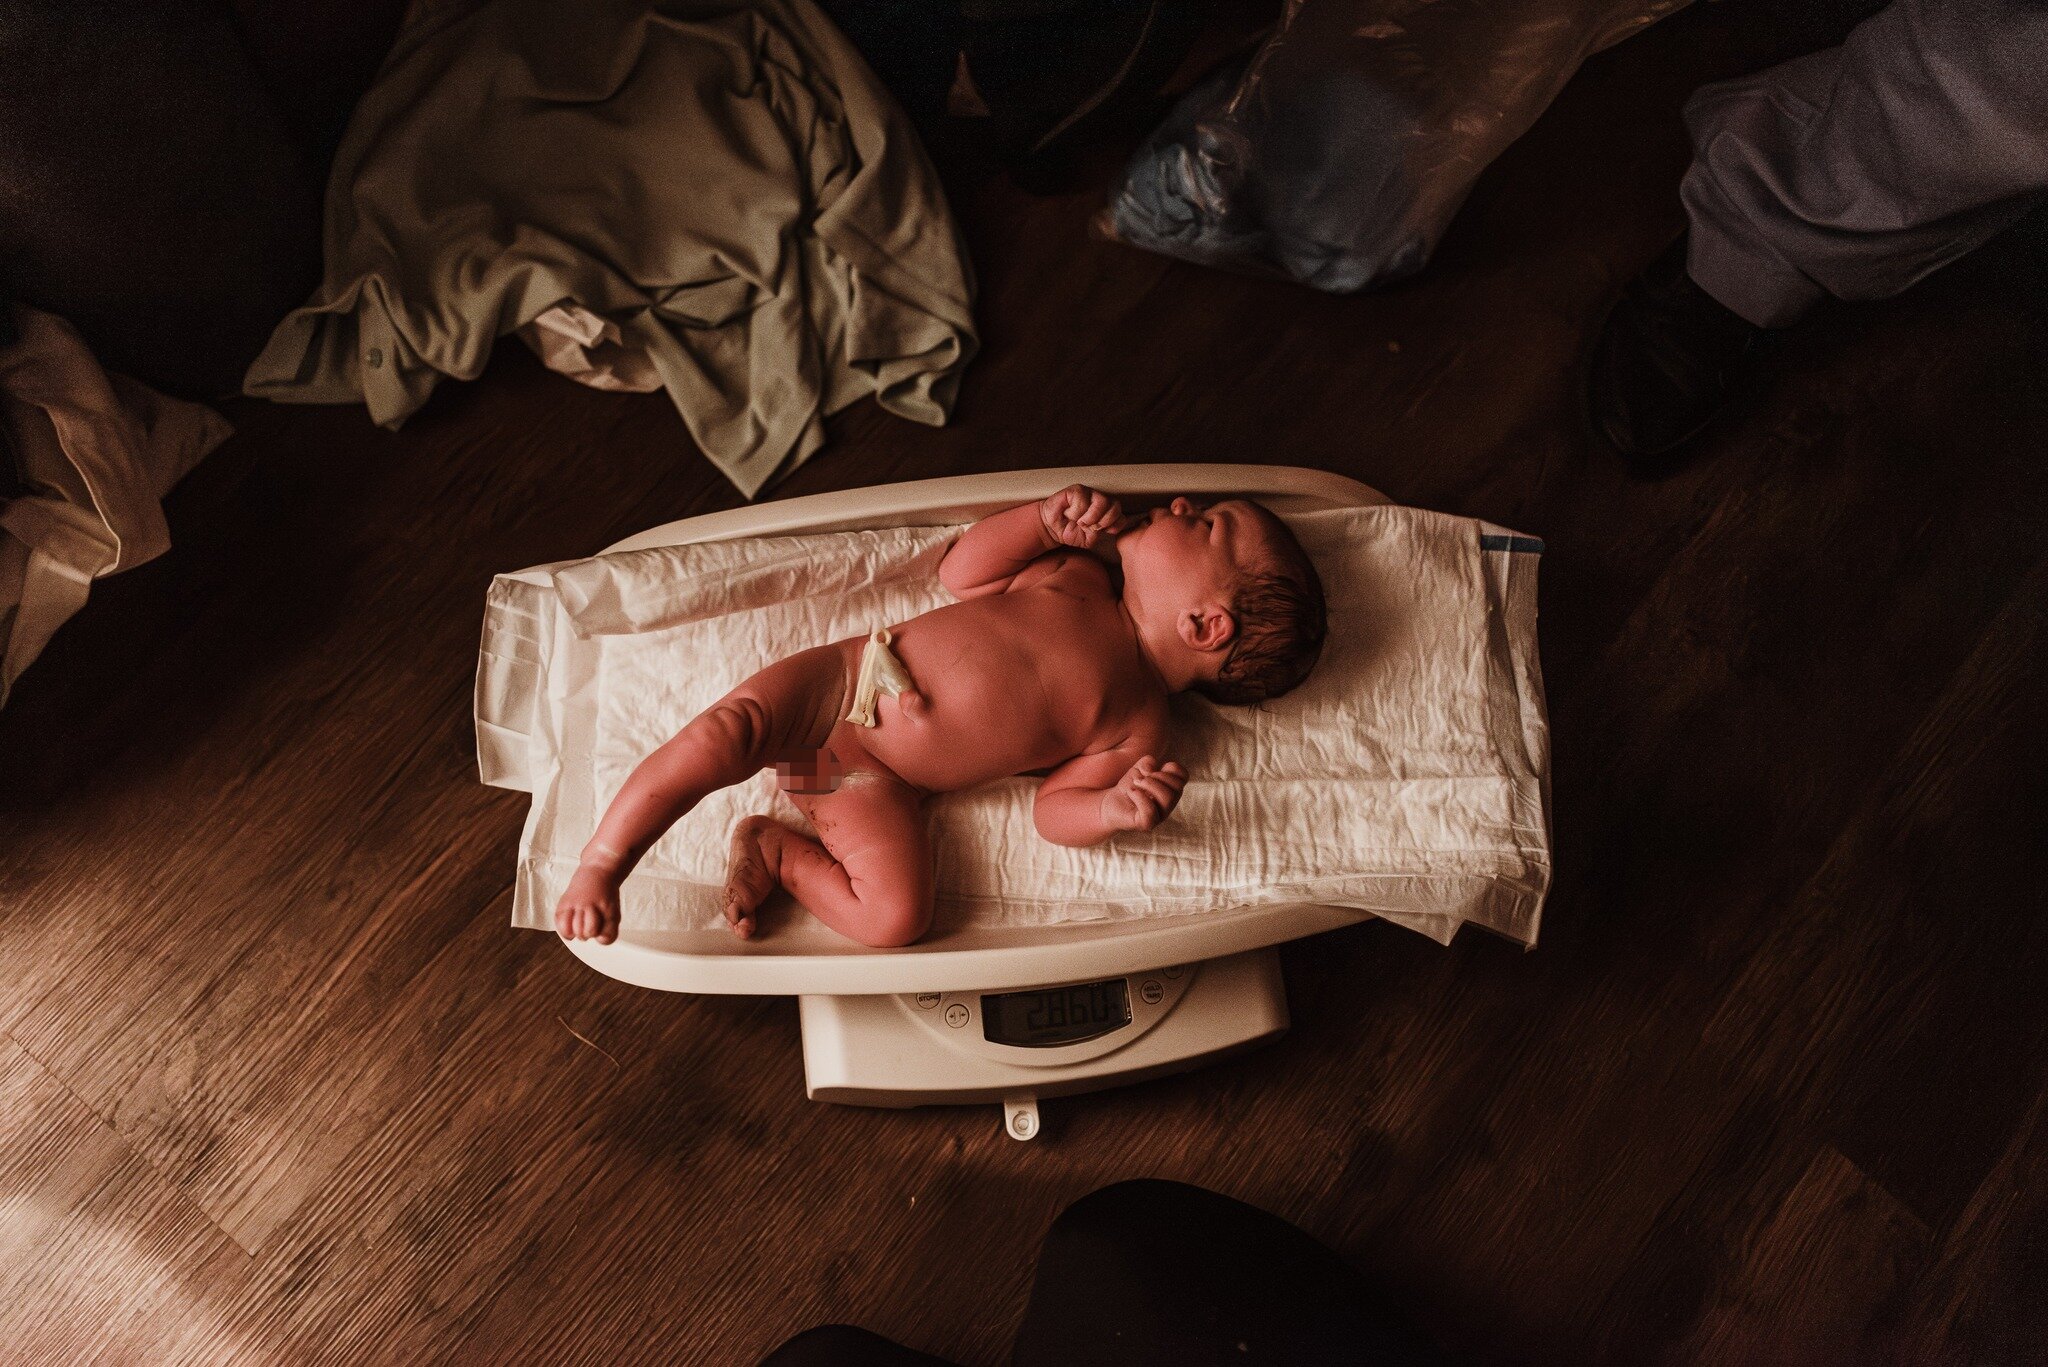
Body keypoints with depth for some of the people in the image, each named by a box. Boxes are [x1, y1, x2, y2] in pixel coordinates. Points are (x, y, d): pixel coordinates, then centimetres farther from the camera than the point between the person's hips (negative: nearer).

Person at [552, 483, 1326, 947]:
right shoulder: (1081, 577, 10)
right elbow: (963, 571, 13)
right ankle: (599, 869, -9)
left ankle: (776, 851, -2)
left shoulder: (1138, 730, 0)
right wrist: (1049, 518, -1)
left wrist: (1119, 809, -23)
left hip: (879, 783, -2)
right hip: (840, 676, 2)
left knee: (898, 917, -26)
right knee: (725, 736, -27)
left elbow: (1054, 808, -1)